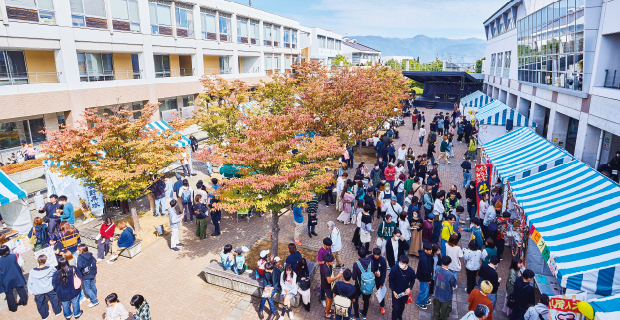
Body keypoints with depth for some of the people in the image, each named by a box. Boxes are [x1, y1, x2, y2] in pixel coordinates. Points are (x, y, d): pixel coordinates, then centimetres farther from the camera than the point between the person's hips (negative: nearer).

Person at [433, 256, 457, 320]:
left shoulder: (437, 269, -19)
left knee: (436, 309, 28)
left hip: (437, 294, 5)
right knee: (444, 312, 22)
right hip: (446, 296, -4)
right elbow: (454, 286, -16)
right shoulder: (450, 275, -33)